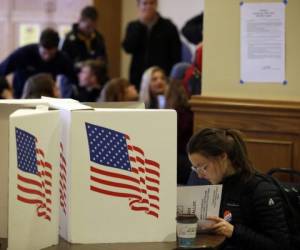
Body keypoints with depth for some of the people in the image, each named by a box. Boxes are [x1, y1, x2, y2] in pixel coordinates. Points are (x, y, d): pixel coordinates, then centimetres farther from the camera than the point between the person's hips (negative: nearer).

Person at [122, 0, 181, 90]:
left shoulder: (168, 27, 3)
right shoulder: (133, 27, 11)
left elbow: (176, 57, 1)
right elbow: (128, 48, -6)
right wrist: (141, 23, -7)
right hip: (138, 79, 2)